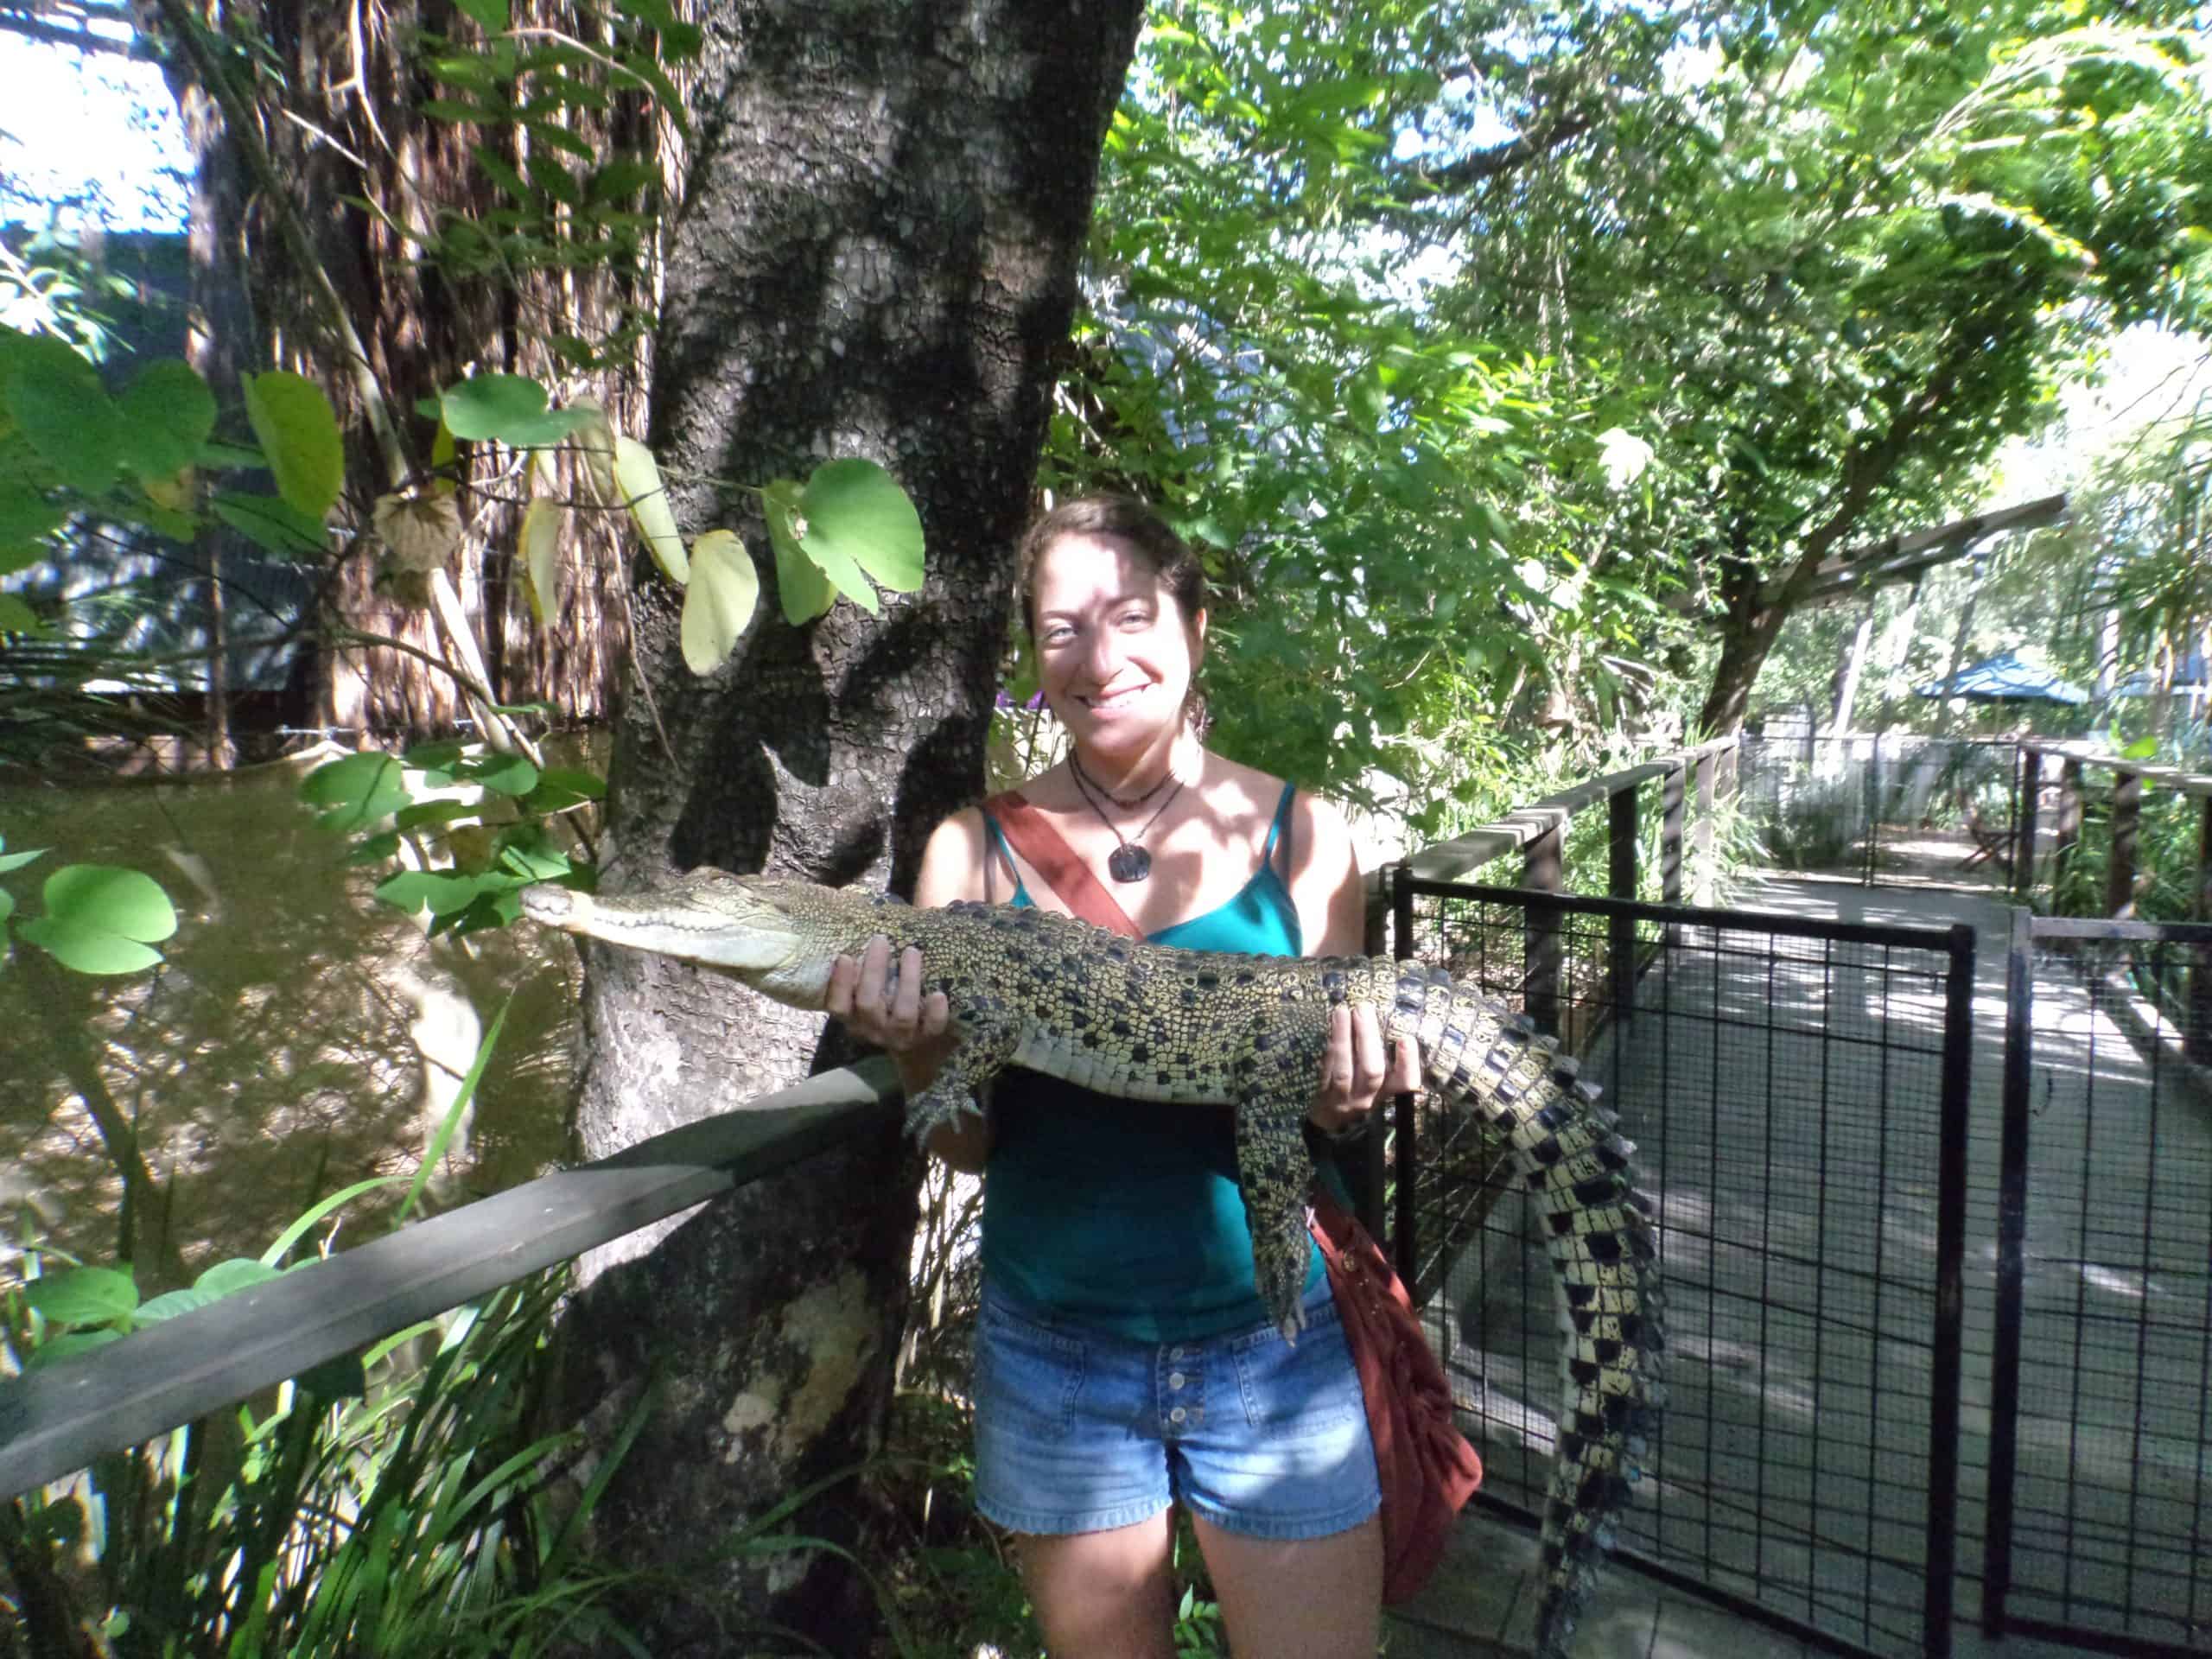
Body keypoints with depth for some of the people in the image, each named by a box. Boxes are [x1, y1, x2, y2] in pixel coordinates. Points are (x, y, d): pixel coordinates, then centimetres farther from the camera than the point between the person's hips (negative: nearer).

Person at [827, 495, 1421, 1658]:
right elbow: (964, 1144, -1)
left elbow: (1329, 1102, 0)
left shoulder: (1298, 832, -4)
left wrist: (1340, 1089, -22)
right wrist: (919, 1042, -21)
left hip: (1275, 1339, 0)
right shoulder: (975, 847, -3)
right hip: (1051, 1350, 1)